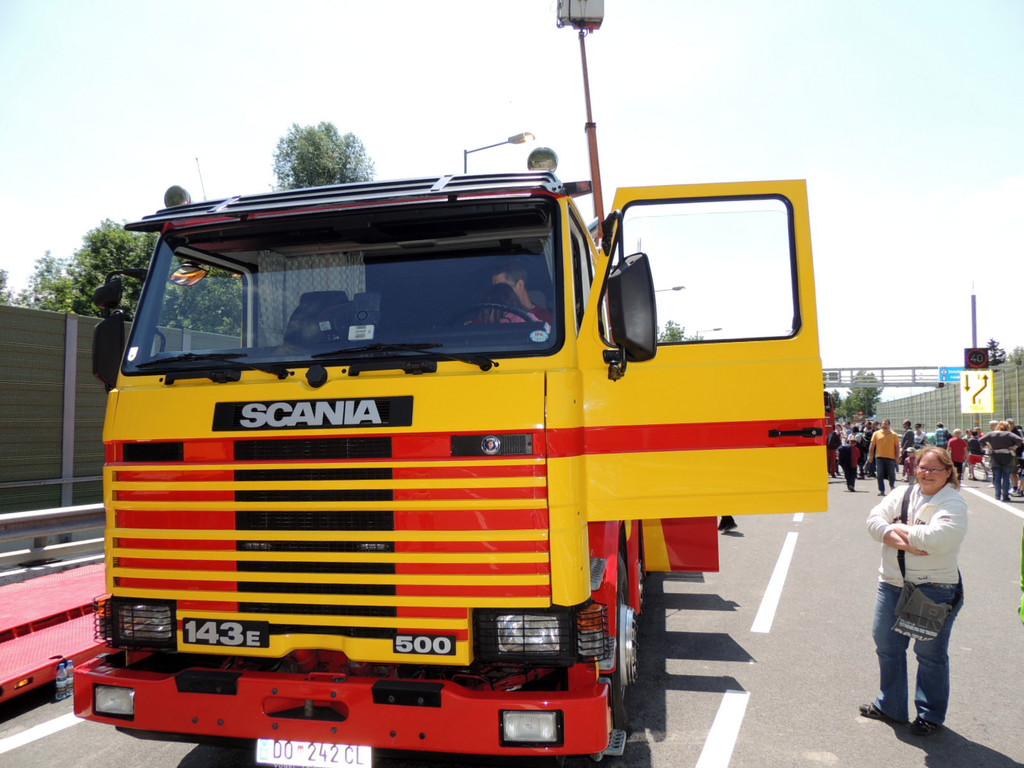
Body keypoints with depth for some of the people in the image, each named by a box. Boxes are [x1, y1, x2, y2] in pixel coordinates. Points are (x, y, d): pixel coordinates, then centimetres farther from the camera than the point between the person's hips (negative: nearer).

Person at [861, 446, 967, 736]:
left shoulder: (953, 503, -9)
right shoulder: (902, 494, 8)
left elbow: (937, 538, -24)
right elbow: (874, 520, -4)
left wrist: (898, 529, -11)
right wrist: (904, 541, -20)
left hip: (934, 589, -6)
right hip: (892, 584, 6)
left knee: (930, 653, 6)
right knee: (887, 644, 14)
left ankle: (931, 715, 25)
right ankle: (889, 705, 31)